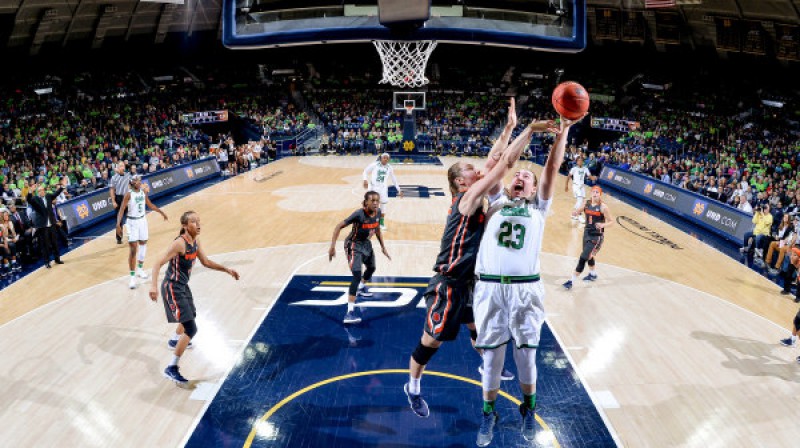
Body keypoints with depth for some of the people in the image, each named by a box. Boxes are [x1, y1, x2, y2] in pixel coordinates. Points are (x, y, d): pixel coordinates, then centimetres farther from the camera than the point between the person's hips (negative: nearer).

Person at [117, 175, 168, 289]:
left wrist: (161, 212, 23)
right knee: (133, 249, -7)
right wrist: (118, 225, -27)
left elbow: (150, 204, 18)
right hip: (132, 222, -6)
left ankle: (140, 268, 35)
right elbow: (121, 210, -18)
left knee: (143, 244, 15)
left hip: (142, 220, 6)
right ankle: (132, 276, -2)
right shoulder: (129, 194, -15)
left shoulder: (143, 192, 2)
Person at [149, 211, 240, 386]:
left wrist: (226, 269, 10)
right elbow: (158, 264, -27)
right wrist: (154, 285, -39)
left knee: (190, 316, 34)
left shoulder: (195, 242, 2)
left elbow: (205, 262, 16)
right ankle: (171, 368, -8)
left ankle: (175, 340, 63)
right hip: (173, 288, -10)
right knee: (191, 329, -16)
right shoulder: (179, 243, -24)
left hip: (183, 286, 10)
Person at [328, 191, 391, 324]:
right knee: (357, 276, -22)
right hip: (354, 245, -8)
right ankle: (350, 312, -22)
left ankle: (361, 287, 63)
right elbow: (339, 226, -27)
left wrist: (382, 246, 15)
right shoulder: (359, 214, -29)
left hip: (366, 243, 8)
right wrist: (332, 246, -31)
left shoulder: (378, 212, -9)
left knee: (371, 268, 29)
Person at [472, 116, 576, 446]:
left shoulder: (538, 207, 14)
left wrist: (562, 132, -2)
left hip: (525, 288, 0)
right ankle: (488, 414, 28)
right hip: (490, 287, 0)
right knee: (492, 356, 7)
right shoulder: (497, 200, 15)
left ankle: (528, 410, 33)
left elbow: (552, 167, 5)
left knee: (526, 354, 8)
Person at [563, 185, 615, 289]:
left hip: (597, 236, -7)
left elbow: (611, 221, -11)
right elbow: (578, 211, 15)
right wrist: (576, 212, -9)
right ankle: (593, 274, 49)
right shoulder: (587, 203, 1)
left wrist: (602, 225, -31)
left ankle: (572, 280, -8)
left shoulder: (603, 207, -14)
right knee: (589, 255, 24)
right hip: (587, 233, 7)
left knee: (583, 257, -11)